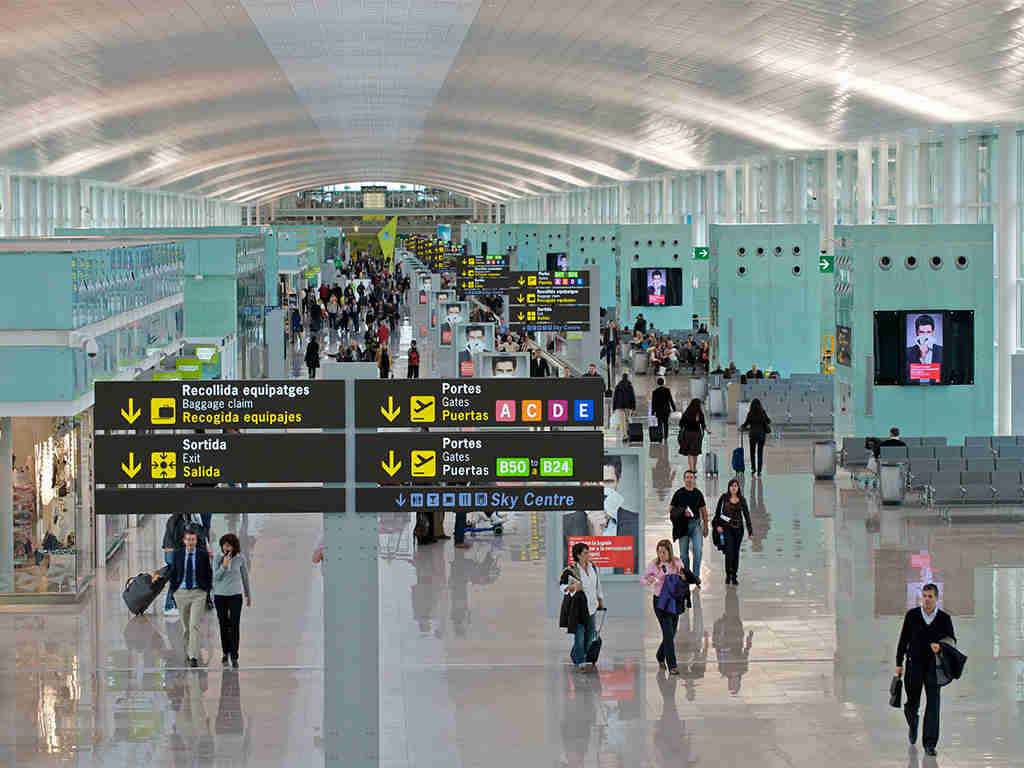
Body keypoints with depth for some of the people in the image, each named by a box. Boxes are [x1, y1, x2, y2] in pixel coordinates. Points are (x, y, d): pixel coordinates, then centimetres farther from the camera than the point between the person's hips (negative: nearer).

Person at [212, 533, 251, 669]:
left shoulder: (240, 558, -5)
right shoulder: (219, 558, -3)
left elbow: (245, 577, 7)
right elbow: (216, 577, -7)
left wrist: (249, 596, 14)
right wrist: (224, 565, -22)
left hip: (235, 595, -2)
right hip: (220, 595, 2)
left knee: (235, 626, -8)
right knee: (224, 625, 12)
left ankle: (234, 657, -6)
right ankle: (226, 652, 32)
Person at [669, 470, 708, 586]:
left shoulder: (698, 493, 9)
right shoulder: (679, 493, 2)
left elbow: (703, 510, 16)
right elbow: (671, 509, 3)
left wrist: (705, 526, 13)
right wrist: (682, 512, -14)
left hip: (696, 524, 1)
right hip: (683, 525, -1)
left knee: (698, 549, -13)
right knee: (684, 552, 4)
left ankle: (696, 575, -7)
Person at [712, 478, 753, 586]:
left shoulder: (742, 500, 6)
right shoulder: (724, 498, 1)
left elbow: (746, 515, 6)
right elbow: (718, 512, 2)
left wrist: (750, 530, 3)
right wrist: (718, 525, -7)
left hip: (738, 528, 2)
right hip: (726, 527, -2)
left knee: (736, 552, 6)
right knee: (729, 551, -13)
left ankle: (734, 577, 15)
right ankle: (728, 575, 0)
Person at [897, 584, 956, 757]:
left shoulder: (944, 618, 2)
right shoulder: (912, 615, 2)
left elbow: (952, 640, 1)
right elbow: (903, 640, 6)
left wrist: (941, 645, -22)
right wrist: (899, 663, 4)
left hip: (933, 665, -1)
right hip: (914, 665, 1)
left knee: (933, 702, -10)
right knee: (912, 703, 8)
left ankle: (929, 744, -9)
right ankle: (913, 724, 43)